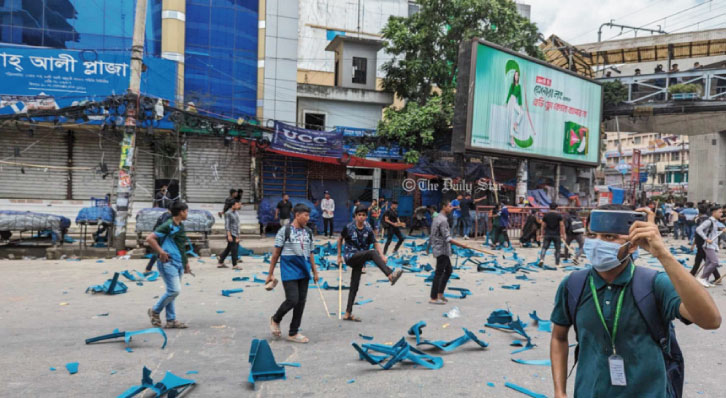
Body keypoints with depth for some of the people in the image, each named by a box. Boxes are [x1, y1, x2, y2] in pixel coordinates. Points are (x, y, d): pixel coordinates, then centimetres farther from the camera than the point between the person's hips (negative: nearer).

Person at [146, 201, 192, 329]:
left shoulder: (180, 226, 15)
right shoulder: (168, 225, -12)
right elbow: (149, 238, -16)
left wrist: (186, 263, 23)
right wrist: (161, 252, -17)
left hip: (178, 263, 9)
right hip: (168, 262, -9)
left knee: (172, 291, 10)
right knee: (174, 290, -12)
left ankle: (171, 320, 15)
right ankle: (155, 311, 9)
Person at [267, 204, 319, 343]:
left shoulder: (308, 232, 11)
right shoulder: (285, 231, -5)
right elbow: (276, 253, -4)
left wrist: (315, 272, 13)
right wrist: (270, 273, -5)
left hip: (303, 272, 6)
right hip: (289, 271, -6)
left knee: (301, 302, 7)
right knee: (292, 300, -11)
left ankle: (293, 333, 19)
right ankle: (275, 320, 19)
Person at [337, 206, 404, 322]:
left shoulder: (368, 230, 2)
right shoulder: (349, 228, -6)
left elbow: (375, 243, -5)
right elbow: (340, 239, 8)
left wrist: (382, 255, -22)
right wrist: (339, 256, 10)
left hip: (359, 260, 5)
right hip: (350, 257, -5)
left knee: (354, 287, 7)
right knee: (372, 253, -30)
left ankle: (348, 314, 16)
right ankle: (390, 276, -43)